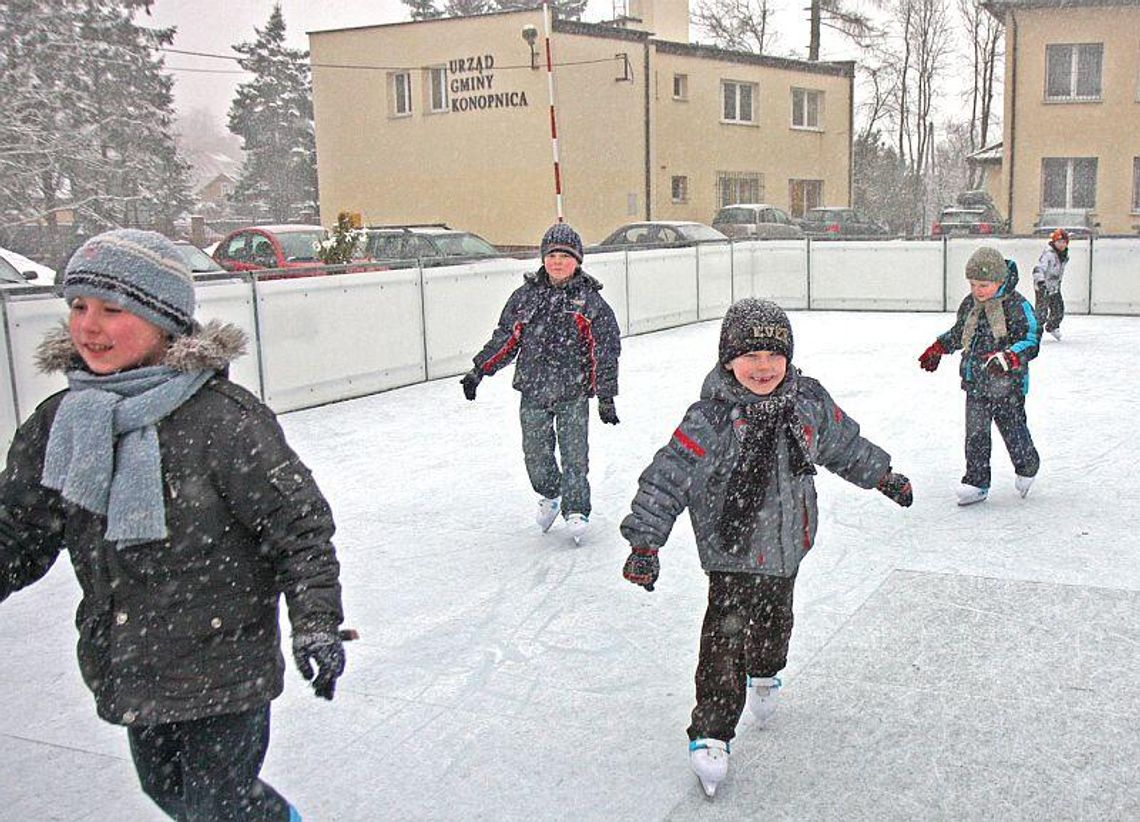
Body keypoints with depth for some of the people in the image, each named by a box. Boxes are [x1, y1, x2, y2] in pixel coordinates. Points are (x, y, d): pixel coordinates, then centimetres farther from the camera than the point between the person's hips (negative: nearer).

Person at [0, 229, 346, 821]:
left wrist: (316, 622, -18)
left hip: (224, 670, -7)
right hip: (128, 669, 7)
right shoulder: (58, 421, -1)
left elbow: (299, 524, -15)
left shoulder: (223, 419, -20)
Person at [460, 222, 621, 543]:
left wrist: (606, 396, -4)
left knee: (574, 453, -1)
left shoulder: (590, 300, -2)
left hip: (574, 392, -3)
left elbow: (605, 350, -1)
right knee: (535, 451, 8)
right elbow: (506, 338, 12)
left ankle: (576, 509, 13)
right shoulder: (526, 295, 5)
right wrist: (478, 371, 6)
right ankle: (550, 495, 35)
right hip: (533, 391, 3)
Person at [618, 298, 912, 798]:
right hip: (733, 551, -5)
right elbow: (667, 477, -23)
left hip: (786, 543, 5)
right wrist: (645, 543, -27)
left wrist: (883, 476, 26)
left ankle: (764, 677, 55)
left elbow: (844, 443, 16)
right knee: (727, 636, -9)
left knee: (775, 621, 23)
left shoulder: (808, 400, -3)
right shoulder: (711, 419, -21)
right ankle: (710, 736, 4)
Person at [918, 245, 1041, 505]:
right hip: (975, 382, 6)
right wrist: (936, 349, 24)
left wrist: (1008, 358, -35)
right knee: (975, 434, 4)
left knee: (1013, 429, 8)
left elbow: (1031, 341, -20)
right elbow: (959, 332, 24)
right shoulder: (969, 304, 5)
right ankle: (976, 483, 11)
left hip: (1007, 384, -5)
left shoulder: (1017, 306, -15)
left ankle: (1027, 467, 36)